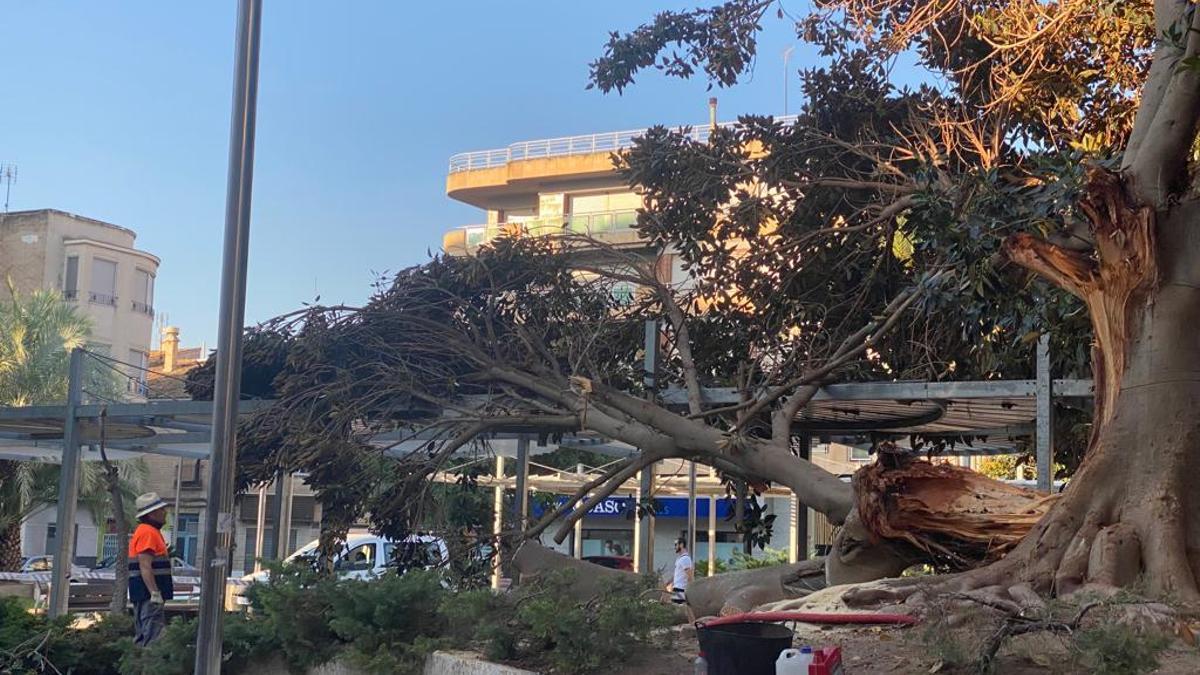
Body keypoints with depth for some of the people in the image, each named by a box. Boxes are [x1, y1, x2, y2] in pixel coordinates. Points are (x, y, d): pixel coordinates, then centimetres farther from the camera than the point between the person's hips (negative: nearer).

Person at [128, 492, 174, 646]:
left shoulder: (152, 532, 19)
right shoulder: (147, 532, -15)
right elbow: (145, 566, -22)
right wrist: (155, 593, -25)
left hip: (146, 593, 11)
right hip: (148, 592, -11)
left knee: (142, 634, 14)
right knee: (154, 634, -14)